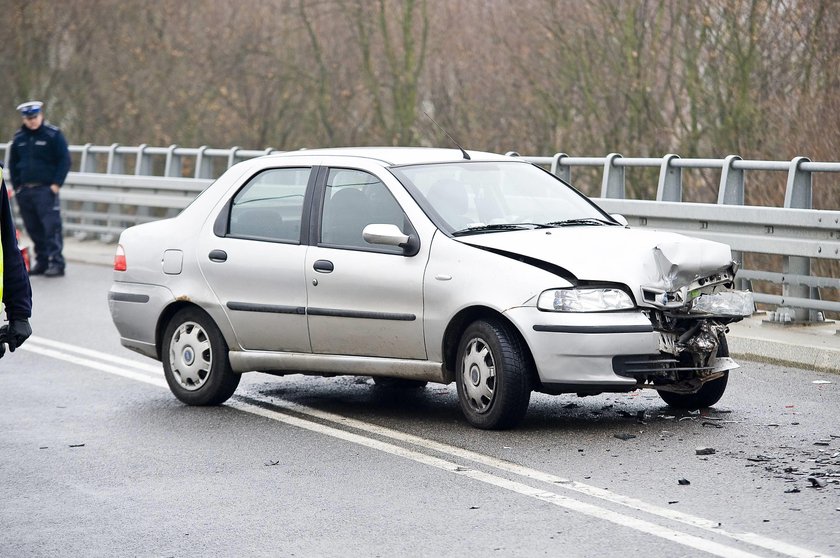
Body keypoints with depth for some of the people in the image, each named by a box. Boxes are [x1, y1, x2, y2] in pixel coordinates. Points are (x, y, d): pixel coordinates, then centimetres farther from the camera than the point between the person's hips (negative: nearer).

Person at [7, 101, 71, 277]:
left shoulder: (53, 135, -3)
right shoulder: (19, 138, 12)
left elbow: (64, 160, -4)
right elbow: (12, 163, 20)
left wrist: (56, 184, -10)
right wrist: (17, 186, 10)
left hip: (46, 190, -5)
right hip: (25, 191, 5)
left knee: (51, 227, -11)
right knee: (33, 229, 7)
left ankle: (56, 263, -11)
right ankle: (41, 261, 16)